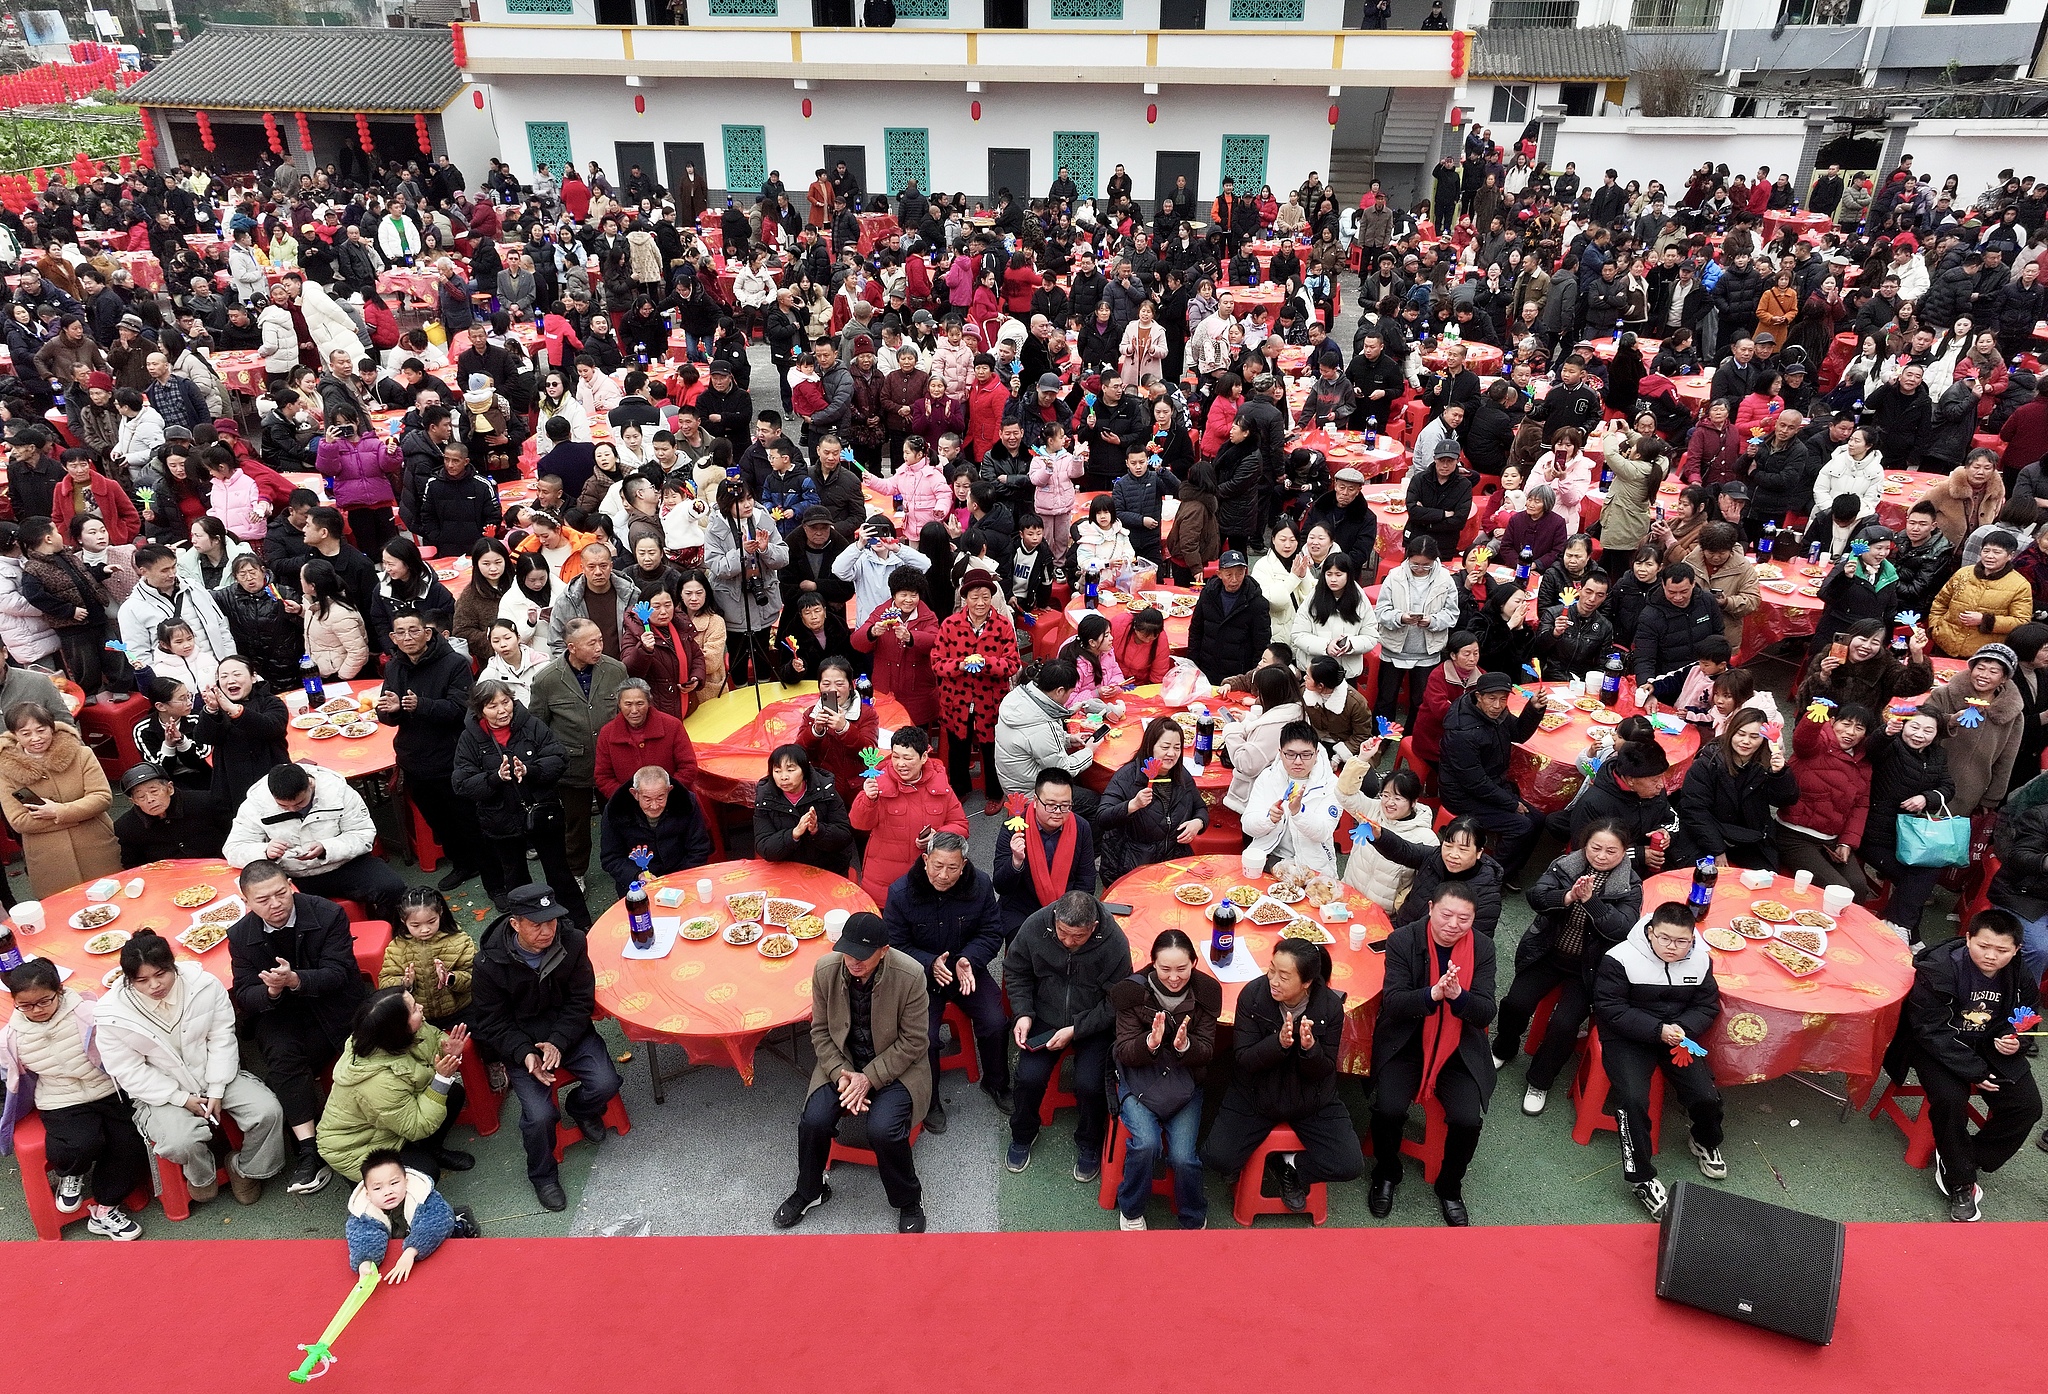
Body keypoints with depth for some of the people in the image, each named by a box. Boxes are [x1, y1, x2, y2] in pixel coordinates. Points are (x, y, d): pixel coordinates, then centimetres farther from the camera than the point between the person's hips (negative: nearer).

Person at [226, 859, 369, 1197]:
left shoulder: (328, 914, -14)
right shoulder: (240, 935, -4)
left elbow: (336, 974, -17)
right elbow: (245, 998, -3)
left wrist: (295, 980, -36)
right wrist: (271, 991, -27)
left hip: (331, 1004, -1)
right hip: (279, 1011, 1)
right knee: (282, 1054, -27)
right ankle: (309, 1150, -26)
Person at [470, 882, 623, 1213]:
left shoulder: (572, 942, -13)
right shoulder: (490, 963, -18)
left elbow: (581, 1000, -5)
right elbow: (493, 1023, -8)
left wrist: (559, 1042, -19)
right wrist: (525, 1054, -24)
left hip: (569, 1031, 2)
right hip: (522, 1042, -2)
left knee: (605, 1084, -18)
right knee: (539, 1115, -20)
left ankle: (581, 1109, 21)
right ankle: (542, 1175, 12)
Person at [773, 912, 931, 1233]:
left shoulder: (910, 975, -24)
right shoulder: (825, 969, -14)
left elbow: (914, 1041, -15)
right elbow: (821, 1031, 0)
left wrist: (870, 1077, -20)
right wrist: (840, 1073, -14)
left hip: (895, 1066, -3)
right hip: (842, 1062, 3)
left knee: (883, 1129, -26)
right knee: (814, 1120, -18)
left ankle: (909, 1201, 5)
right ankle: (809, 1191, 14)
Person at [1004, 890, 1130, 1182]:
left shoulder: (1115, 943, -23)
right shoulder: (1034, 928, -17)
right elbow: (1015, 972, 2)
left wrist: (1075, 1030, -20)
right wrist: (1023, 1014, -11)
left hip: (1094, 1023, -2)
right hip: (1045, 1016, 2)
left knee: (1089, 1084, -20)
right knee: (1029, 1076, -16)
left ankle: (1089, 1144, 12)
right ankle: (1022, 1136, 17)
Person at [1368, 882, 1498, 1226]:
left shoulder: (1482, 947, -3)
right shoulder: (1403, 941, -10)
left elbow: (1486, 1014, -8)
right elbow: (1392, 1004, -16)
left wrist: (1457, 996, -30)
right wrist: (1434, 993, -34)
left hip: (1460, 1049, 2)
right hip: (1406, 1043, -2)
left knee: (1468, 1120, -18)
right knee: (1389, 1108, -22)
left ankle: (1450, 1187, 13)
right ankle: (1386, 1175, 10)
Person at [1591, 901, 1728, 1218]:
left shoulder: (1700, 960, -1)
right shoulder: (1620, 959, -18)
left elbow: (1707, 1006, 7)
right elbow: (1610, 1009, -16)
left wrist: (1683, 1029, -14)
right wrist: (1657, 1030, -24)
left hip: (1677, 1035, 4)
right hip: (1626, 1037, -4)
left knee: (1706, 1097, -10)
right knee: (1633, 1100, -25)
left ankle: (1705, 1143, 28)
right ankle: (1641, 1177, -6)